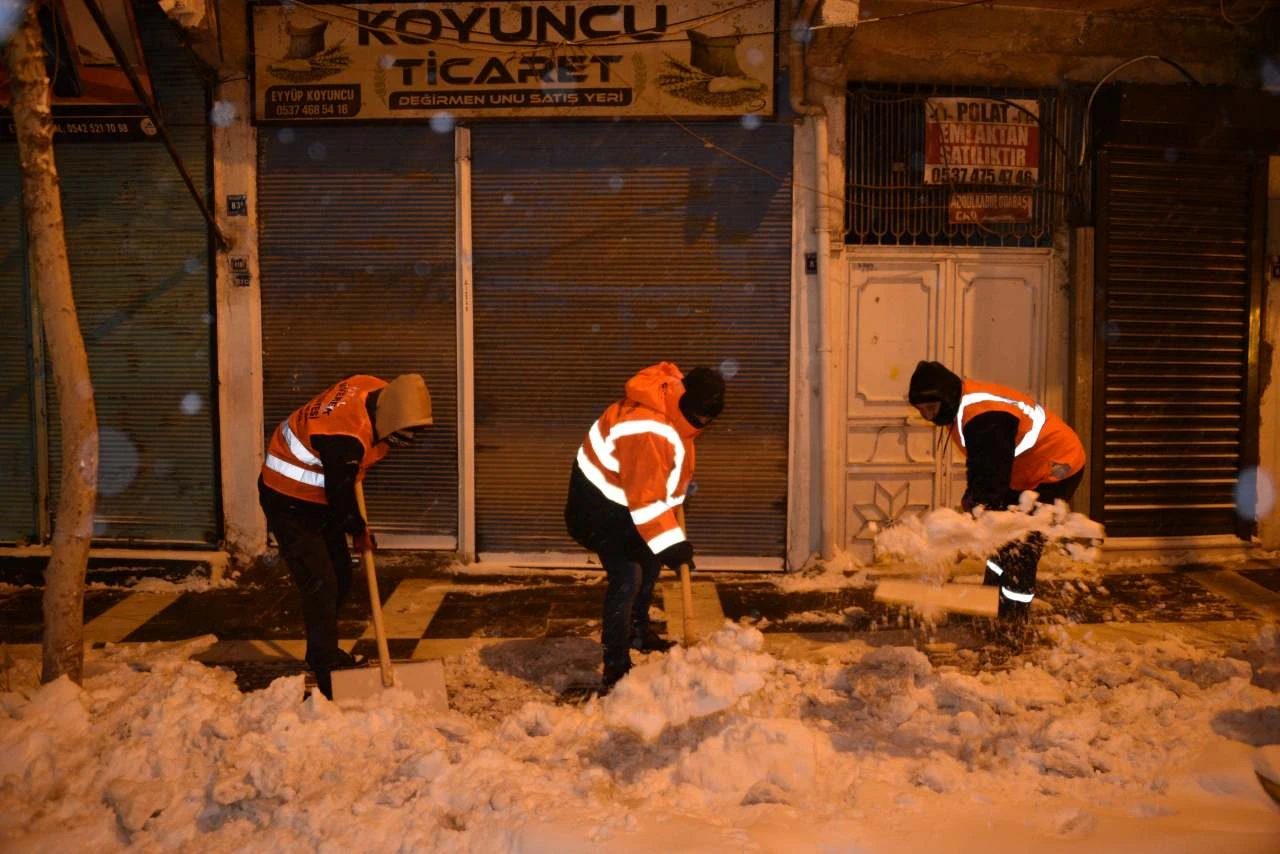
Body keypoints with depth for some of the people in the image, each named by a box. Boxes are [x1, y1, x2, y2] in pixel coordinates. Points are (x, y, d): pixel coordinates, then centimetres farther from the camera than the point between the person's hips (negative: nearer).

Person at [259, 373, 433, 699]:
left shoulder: (378, 390, -12)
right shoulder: (346, 437, -38)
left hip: (320, 495, 9)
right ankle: (328, 678, -5)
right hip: (290, 501, -9)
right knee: (321, 585, -12)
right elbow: (340, 493, -23)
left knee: (341, 577, 15)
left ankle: (325, 654, 33)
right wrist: (359, 531, -6)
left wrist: (356, 471, 17)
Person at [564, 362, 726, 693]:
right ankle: (615, 672, -9)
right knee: (626, 578, -16)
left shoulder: (673, 392, -6)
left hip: (628, 495, 10)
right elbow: (646, 499, -33)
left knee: (650, 561, 22)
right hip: (600, 501, -10)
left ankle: (639, 631, 43)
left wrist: (681, 486, 21)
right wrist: (671, 543, -29)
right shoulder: (648, 432, -37)